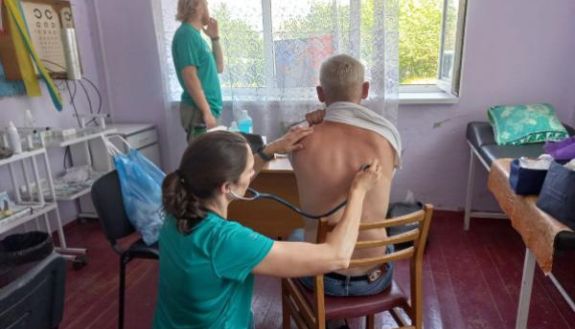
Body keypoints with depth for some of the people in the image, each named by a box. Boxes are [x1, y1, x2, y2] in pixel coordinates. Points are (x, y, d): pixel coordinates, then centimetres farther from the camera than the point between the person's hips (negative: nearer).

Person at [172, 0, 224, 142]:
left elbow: (219, 68, 21)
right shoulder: (186, 34, -11)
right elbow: (190, 76, -19)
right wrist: (206, 111, -21)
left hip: (205, 109, 9)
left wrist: (215, 38, 11)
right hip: (199, 111, -9)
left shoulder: (195, 35, 16)